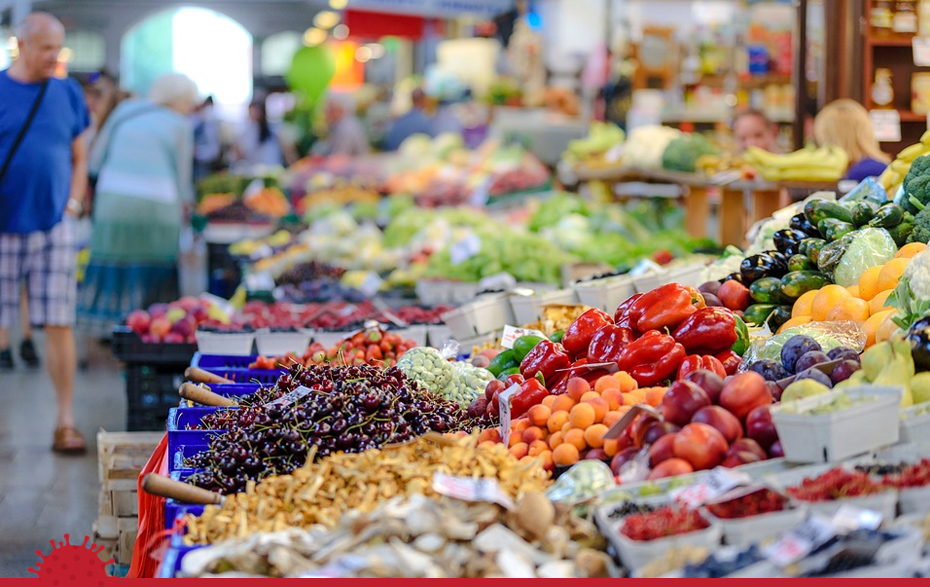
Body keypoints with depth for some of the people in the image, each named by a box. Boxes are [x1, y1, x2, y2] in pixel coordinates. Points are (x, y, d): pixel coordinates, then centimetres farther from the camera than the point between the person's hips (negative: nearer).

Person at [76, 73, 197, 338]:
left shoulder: (125, 111, 15)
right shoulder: (180, 125, 5)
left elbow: (96, 160, 17)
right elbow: (182, 180, 8)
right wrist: (184, 205, 26)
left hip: (112, 199, 3)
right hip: (156, 205, -3)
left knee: (112, 267, 7)